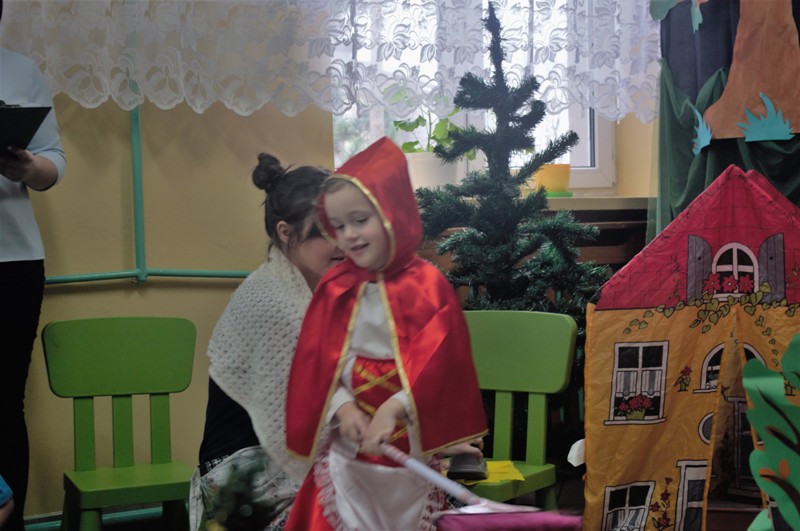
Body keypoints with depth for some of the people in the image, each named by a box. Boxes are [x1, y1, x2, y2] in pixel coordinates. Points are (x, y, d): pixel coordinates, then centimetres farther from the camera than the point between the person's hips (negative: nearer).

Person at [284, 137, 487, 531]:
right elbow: (315, 362, 2)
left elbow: (439, 364, -14)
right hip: (347, 441, 3)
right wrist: (342, 407, -14)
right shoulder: (334, 287, 2)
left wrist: (392, 409, -25)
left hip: (410, 442, -2)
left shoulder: (427, 285, -8)